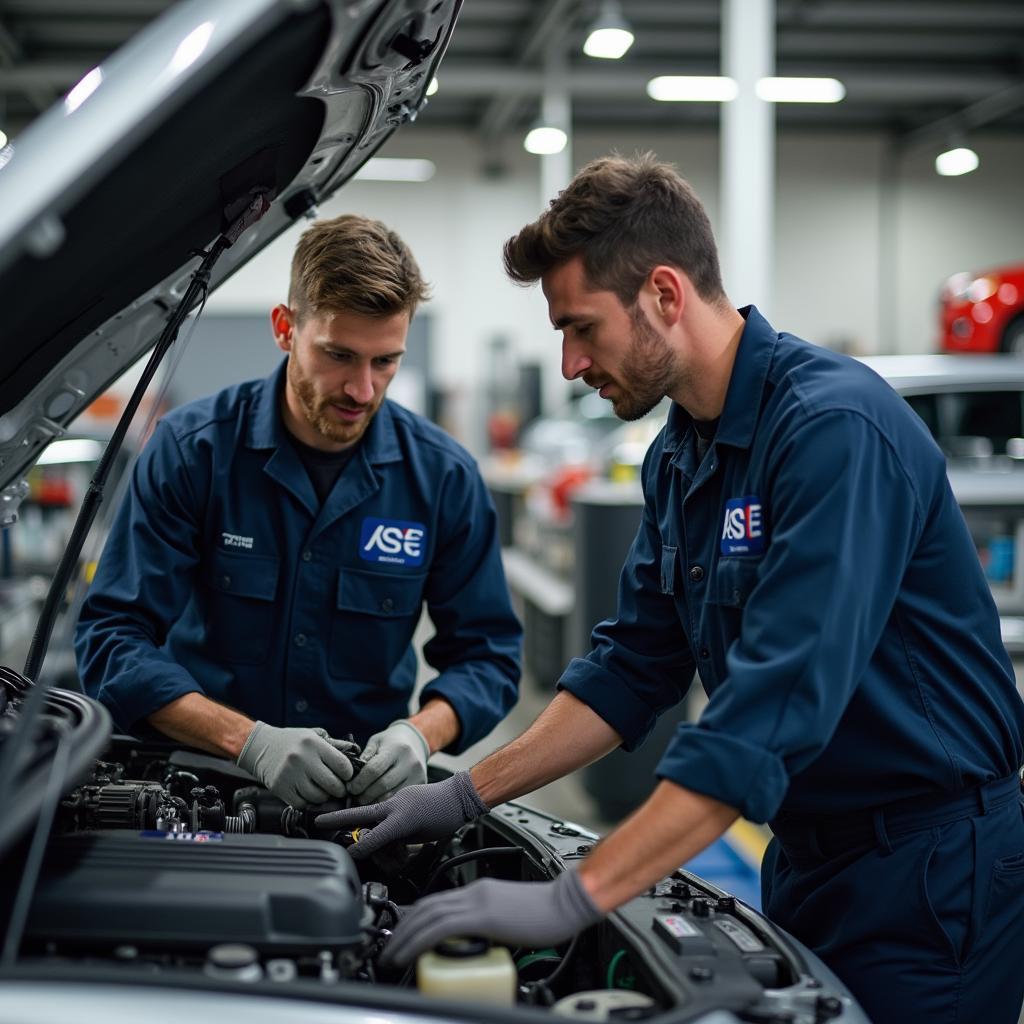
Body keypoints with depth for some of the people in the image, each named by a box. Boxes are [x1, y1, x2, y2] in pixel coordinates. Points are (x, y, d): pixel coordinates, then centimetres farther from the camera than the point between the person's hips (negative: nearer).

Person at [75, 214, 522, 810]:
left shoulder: (445, 475, 0)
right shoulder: (192, 449, -6)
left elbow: (487, 654, 6)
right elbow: (112, 638, -9)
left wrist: (418, 733, -16)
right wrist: (252, 740, -22)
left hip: (369, 785, 2)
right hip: (198, 778, -1)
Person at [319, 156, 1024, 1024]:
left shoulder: (833, 428, -24)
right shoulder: (680, 458, 6)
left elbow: (774, 706, -32)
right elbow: (633, 667, 11)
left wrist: (573, 899, -34)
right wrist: (467, 796, 3)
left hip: (928, 863, -8)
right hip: (808, 851, 8)